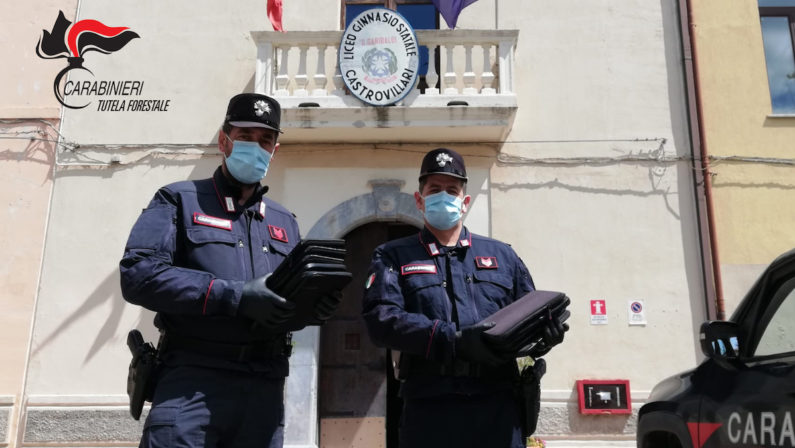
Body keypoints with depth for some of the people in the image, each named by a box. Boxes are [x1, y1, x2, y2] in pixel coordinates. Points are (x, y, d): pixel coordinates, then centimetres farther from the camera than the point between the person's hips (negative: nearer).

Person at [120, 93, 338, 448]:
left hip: (265, 387, 5)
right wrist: (236, 296, -19)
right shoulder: (180, 201, 5)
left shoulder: (284, 222, 20)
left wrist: (313, 305, -4)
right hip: (192, 380, -4)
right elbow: (138, 275, -11)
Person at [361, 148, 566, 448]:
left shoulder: (502, 255, 18)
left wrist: (545, 331, -8)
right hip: (429, 410, -2)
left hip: (497, 407, 2)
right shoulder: (393, 256, 9)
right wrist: (454, 340, -19)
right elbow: (380, 318, -7)